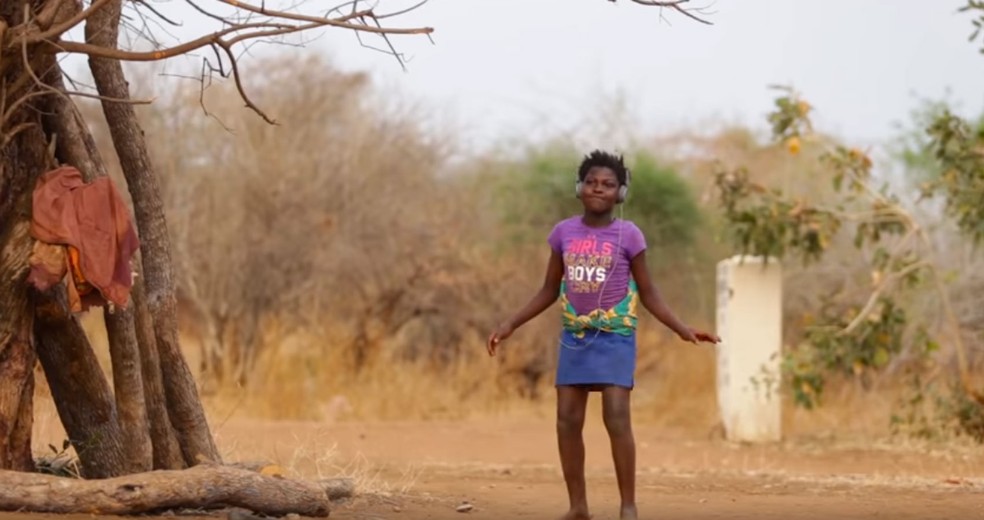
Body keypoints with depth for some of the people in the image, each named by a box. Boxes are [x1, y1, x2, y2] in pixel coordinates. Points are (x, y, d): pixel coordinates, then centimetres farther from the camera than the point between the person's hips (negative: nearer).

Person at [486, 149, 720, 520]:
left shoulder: (628, 235, -6)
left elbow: (648, 294, 0)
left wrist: (682, 330, -10)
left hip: (615, 337, -4)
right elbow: (549, 291, 12)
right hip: (574, 337, 4)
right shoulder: (564, 232, 2)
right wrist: (510, 325, 7)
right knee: (567, 421, 0)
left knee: (616, 419, -13)